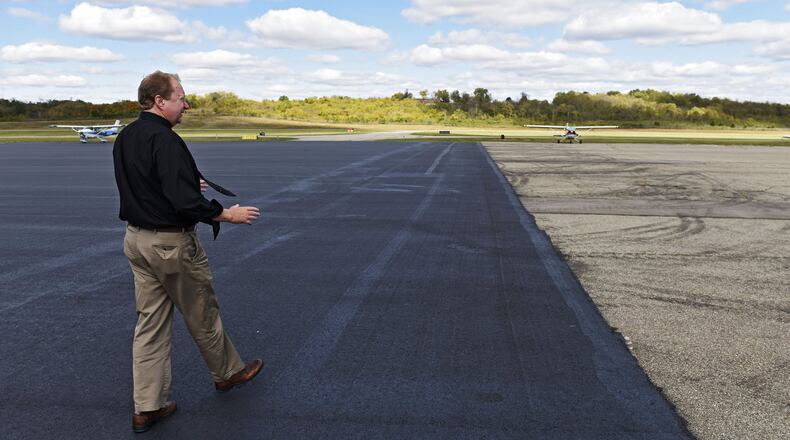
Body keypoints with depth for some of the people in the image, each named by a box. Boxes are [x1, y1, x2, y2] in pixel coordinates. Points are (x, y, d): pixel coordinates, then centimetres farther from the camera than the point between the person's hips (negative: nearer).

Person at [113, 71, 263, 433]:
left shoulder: (124, 138, 7)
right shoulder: (164, 139, -22)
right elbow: (183, 201, -28)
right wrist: (227, 214, -17)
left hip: (136, 239, 8)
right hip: (172, 243, -8)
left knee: (150, 322, 12)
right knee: (202, 315, 12)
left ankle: (147, 407, 18)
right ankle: (227, 372, 35)